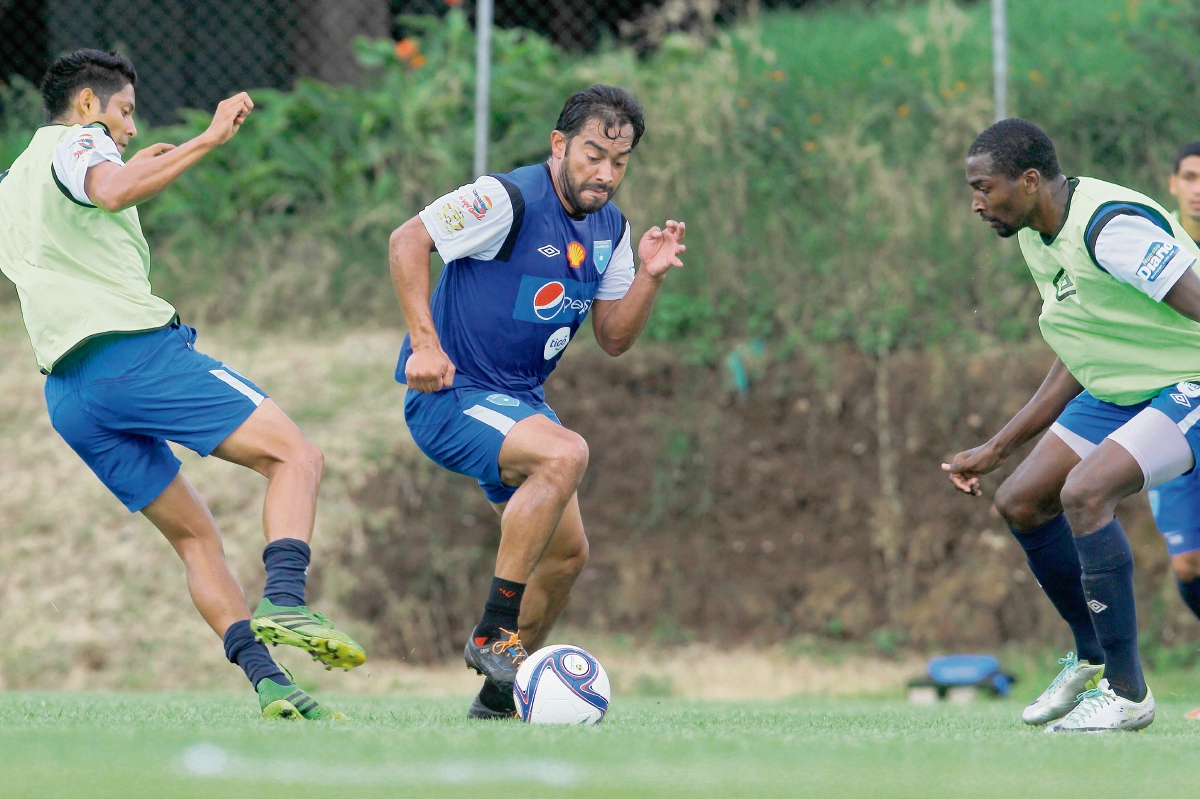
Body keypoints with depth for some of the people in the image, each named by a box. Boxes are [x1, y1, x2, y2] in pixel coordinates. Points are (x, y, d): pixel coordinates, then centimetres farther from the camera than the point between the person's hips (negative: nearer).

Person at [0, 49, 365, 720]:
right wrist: (207, 140, -20)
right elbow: (114, 193, -20)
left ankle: (268, 682, -5)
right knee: (297, 455, -9)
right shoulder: (75, 143, 4)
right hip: (132, 347, -8)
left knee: (196, 535, 10)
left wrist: (135, 171, 43)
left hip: (68, 389, 8)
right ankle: (284, 603, -32)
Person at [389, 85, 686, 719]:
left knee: (567, 551, 8)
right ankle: (493, 632, -25)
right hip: (449, 397, -9)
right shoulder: (508, 200, -18)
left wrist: (649, 275, -8)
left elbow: (613, 338, 9)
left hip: (519, 401, 9)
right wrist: (424, 344, -22)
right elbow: (408, 240, -17)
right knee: (565, 453, -33)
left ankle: (500, 694, 26)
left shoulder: (610, 229, 6)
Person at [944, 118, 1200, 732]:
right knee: (1020, 503, 8)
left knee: (1084, 492, -28)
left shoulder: (1110, 226, -26)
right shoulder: (1036, 238, 5)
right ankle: (1091, 658, 26)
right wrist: (996, 449, 19)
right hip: (1117, 392, 10)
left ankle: (1126, 693, -18)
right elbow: (1080, 362, 16)